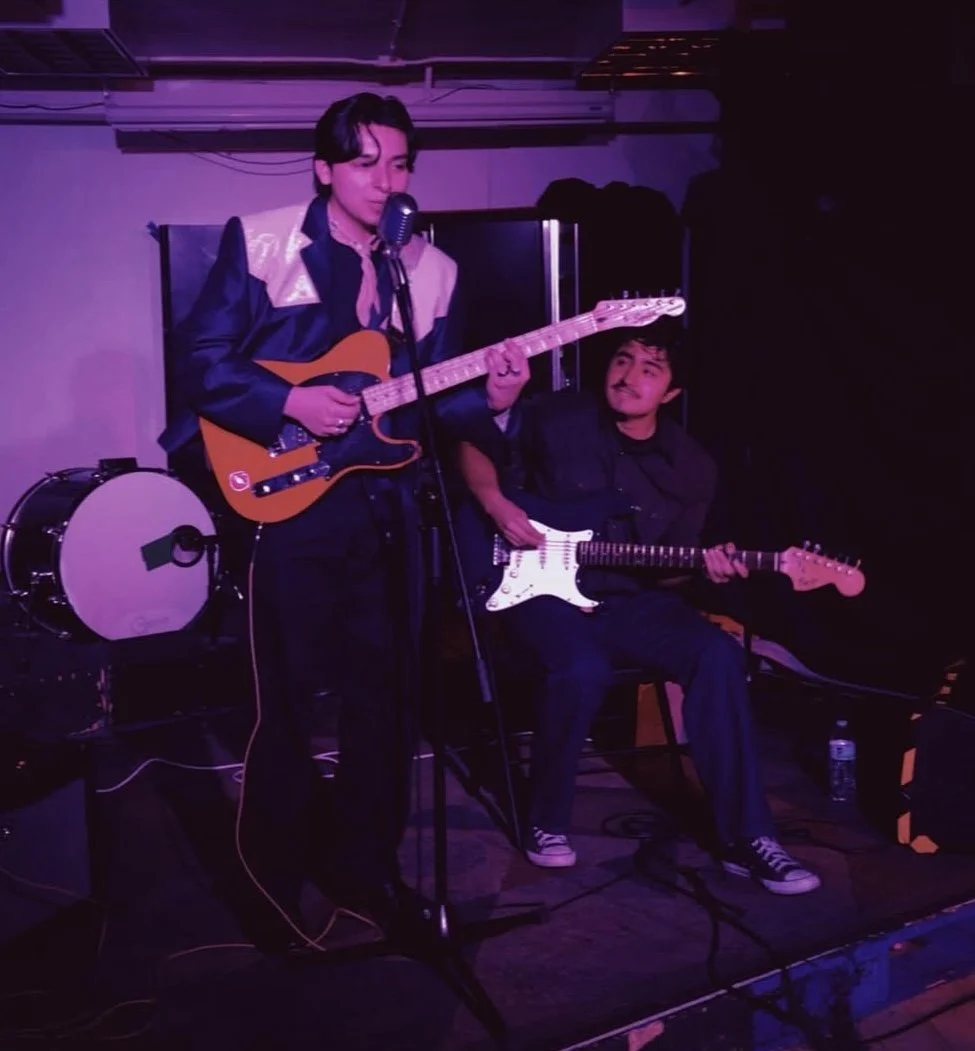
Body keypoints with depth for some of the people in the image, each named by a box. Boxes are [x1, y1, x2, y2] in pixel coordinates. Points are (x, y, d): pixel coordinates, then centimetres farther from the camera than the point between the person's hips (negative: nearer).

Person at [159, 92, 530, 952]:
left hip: (386, 506, 4)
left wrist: (488, 400, -12)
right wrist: (291, 403, -17)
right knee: (287, 701, 2)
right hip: (287, 500, -4)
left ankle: (364, 864, 29)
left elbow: (429, 399, 9)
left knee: (385, 694, 10)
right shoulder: (257, 242, -2)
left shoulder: (434, 271, 9)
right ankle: (276, 887, 20)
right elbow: (199, 362, -5)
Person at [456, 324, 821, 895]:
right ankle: (548, 821, -9)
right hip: (543, 591, -3)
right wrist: (495, 503, -9)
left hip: (631, 601, 3)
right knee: (583, 669, -36)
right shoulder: (555, 418, -3)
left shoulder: (692, 467, 5)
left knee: (719, 654, -23)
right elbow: (474, 448, 9)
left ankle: (745, 836, -13)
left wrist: (702, 567, -12)